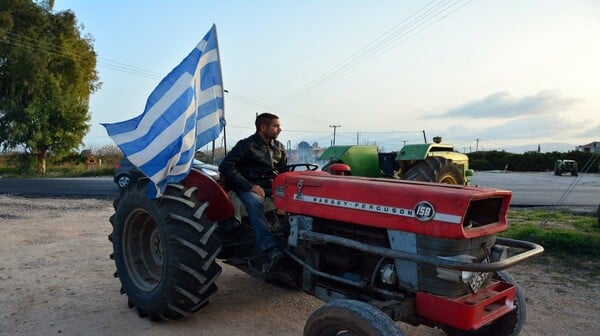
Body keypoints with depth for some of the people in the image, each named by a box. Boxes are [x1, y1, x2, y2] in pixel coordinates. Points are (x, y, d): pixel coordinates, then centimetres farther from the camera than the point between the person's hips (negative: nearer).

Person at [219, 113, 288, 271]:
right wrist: (249, 186, -19)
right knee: (254, 202, -40)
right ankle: (271, 251, -50)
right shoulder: (246, 145, -2)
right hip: (249, 187, -5)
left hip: (273, 186, 5)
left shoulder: (279, 148, 17)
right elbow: (225, 167, -12)